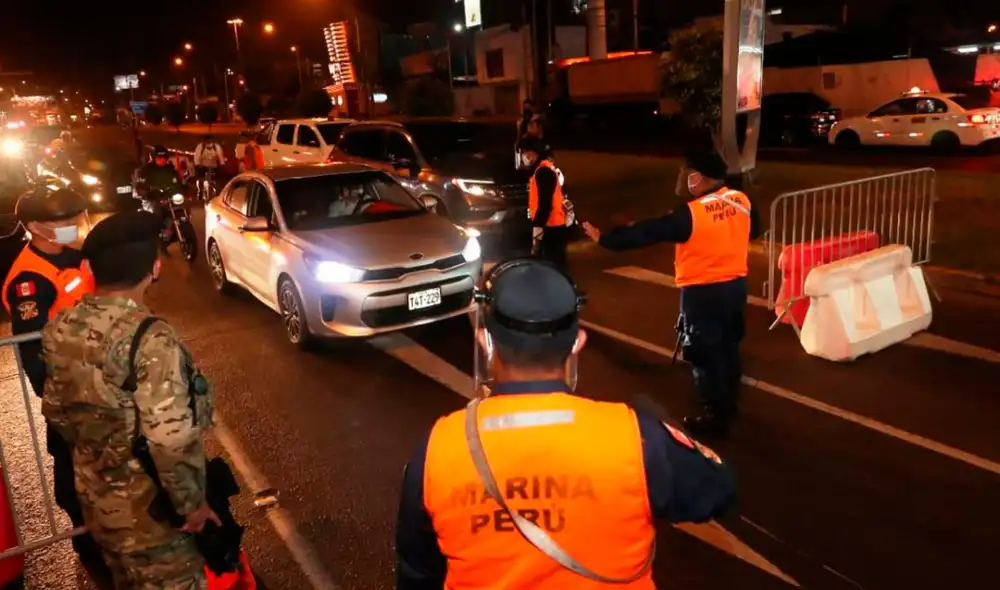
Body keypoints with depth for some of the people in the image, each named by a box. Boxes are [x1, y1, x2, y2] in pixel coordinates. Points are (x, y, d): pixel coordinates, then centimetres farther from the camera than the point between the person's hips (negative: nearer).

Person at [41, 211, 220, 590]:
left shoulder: (60, 329, -5)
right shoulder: (150, 339, -29)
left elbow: (55, 411, 8)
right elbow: (171, 440, -31)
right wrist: (193, 503, -17)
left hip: (93, 495, 7)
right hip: (147, 508, -7)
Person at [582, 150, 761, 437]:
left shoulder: (690, 214, -22)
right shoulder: (742, 201, -2)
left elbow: (646, 232, -18)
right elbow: (754, 231, 16)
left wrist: (605, 239, -10)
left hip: (703, 292, -7)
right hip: (736, 285, 7)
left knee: (704, 355, 6)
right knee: (729, 347, 21)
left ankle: (716, 416, 16)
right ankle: (730, 405, 37)